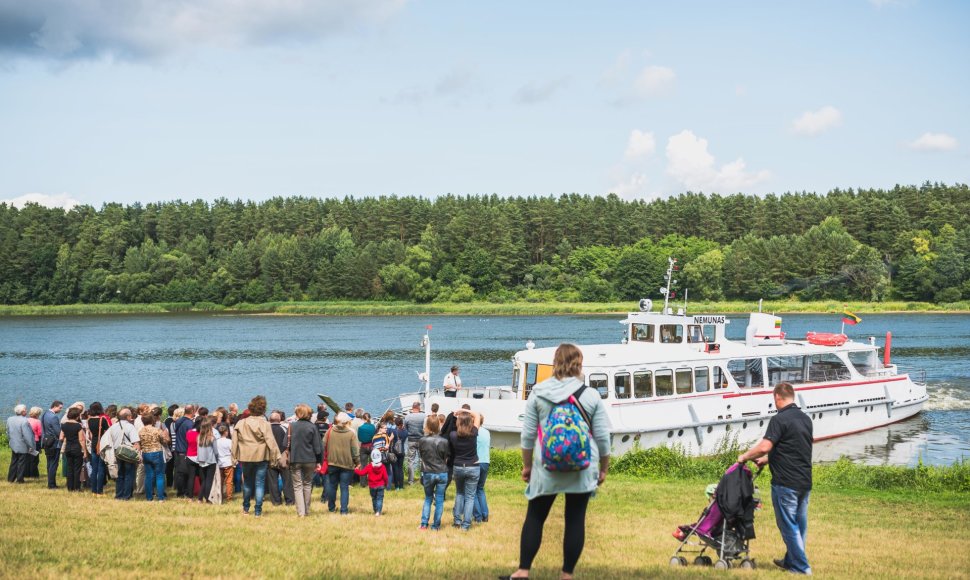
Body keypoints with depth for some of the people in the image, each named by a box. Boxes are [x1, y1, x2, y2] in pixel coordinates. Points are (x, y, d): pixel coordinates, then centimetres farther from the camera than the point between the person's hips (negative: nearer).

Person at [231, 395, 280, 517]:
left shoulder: (241, 423, 1)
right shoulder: (264, 424, -10)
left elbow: (235, 441, 5)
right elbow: (271, 441, -11)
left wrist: (235, 457, 10)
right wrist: (276, 456, -6)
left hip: (245, 457, 3)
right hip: (261, 457, -3)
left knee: (247, 482, 18)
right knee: (259, 483, 2)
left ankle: (246, 508, 28)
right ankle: (258, 510, 0)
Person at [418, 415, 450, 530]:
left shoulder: (423, 441, -9)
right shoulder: (444, 441, -7)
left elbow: (421, 456, 3)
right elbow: (447, 458, 2)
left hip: (428, 473, 0)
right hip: (442, 473, 0)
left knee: (428, 498, 17)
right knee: (439, 500, 9)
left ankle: (424, 524, 12)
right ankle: (436, 525, 10)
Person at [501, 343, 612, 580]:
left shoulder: (538, 393, 0)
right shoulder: (591, 395, -2)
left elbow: (528, 434, 3)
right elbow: (602, 437, 1)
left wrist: (527, 465, 15)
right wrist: (603, 468, 13)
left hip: (547, 466, 0)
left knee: (535, 517, 10)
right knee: (575, 519, 6)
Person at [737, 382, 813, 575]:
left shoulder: (780, 419, -15)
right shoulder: (805, 419, 12)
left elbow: (764, 446, -23)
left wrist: (745, 456, -7)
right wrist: (767, 459, 26)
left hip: (786, 483, -8)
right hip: (805, 481, 8)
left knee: (788, 526, 1)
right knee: (799, 525, 17)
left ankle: (801, 567, 2)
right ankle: (791, 560, 30)